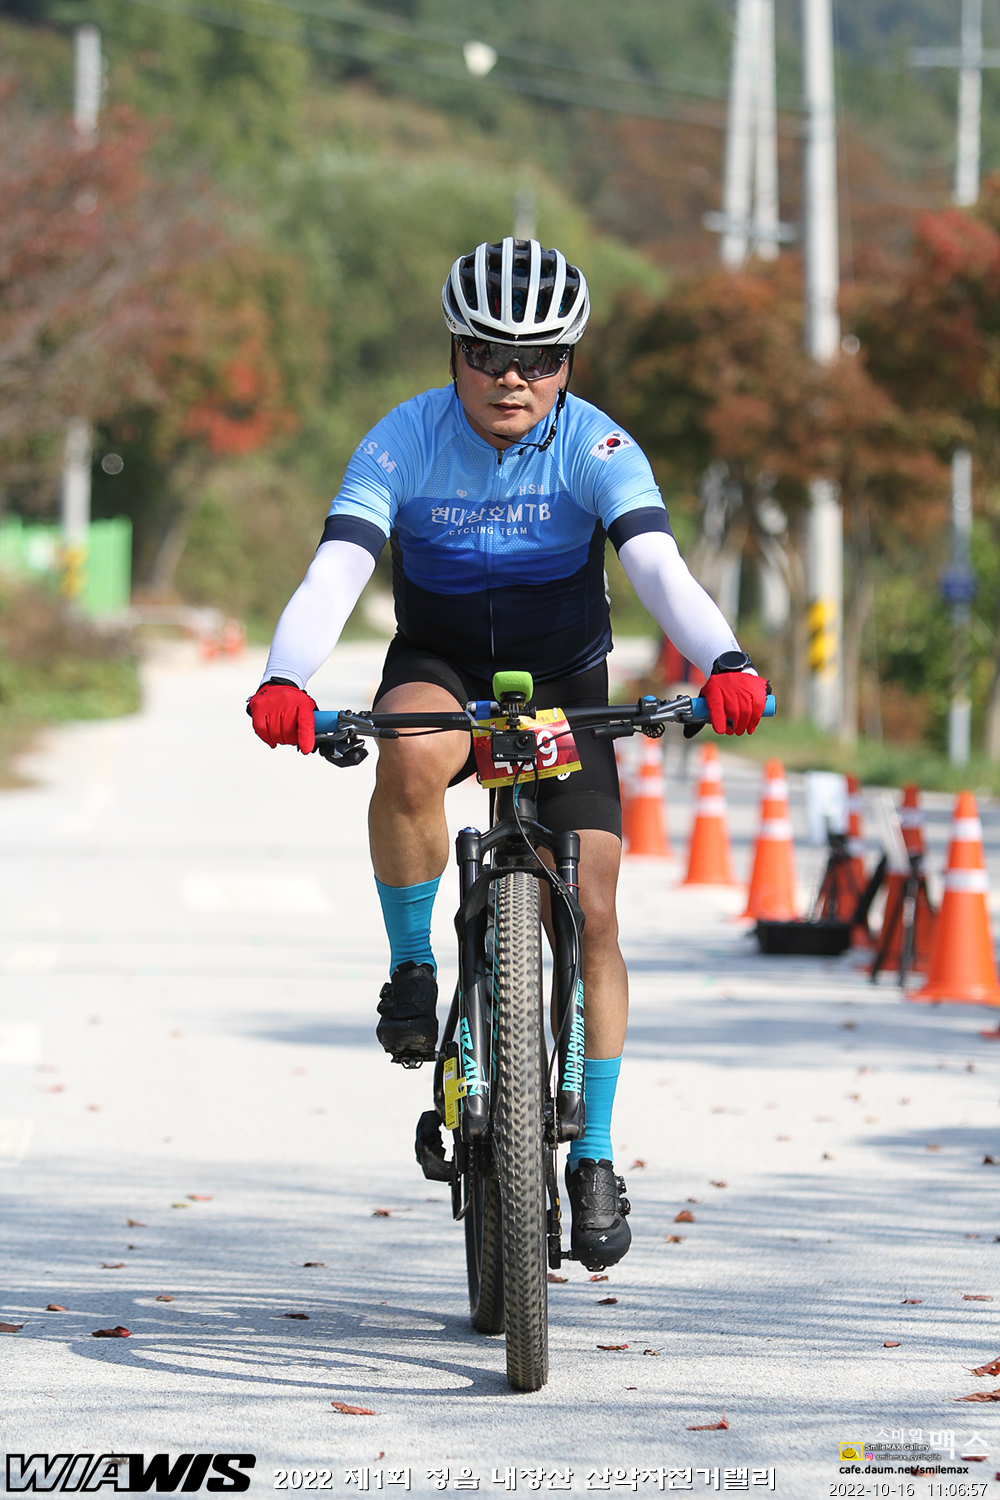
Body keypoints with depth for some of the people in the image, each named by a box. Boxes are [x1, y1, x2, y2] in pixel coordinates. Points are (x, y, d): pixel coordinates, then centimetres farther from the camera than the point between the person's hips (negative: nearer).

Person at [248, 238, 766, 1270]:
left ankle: (594, 1164, 5)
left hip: (562, 682, 1)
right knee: (410, 757, -37)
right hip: (440, 666, 0)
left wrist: (722, 662, -54)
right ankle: (412, 967, -13)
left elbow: (659, 569, -34)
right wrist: (283, 682, -50)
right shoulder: (404, 443, -20)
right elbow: (334, 572, -31)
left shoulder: (596, 448, -20)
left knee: (591, 915, -9)